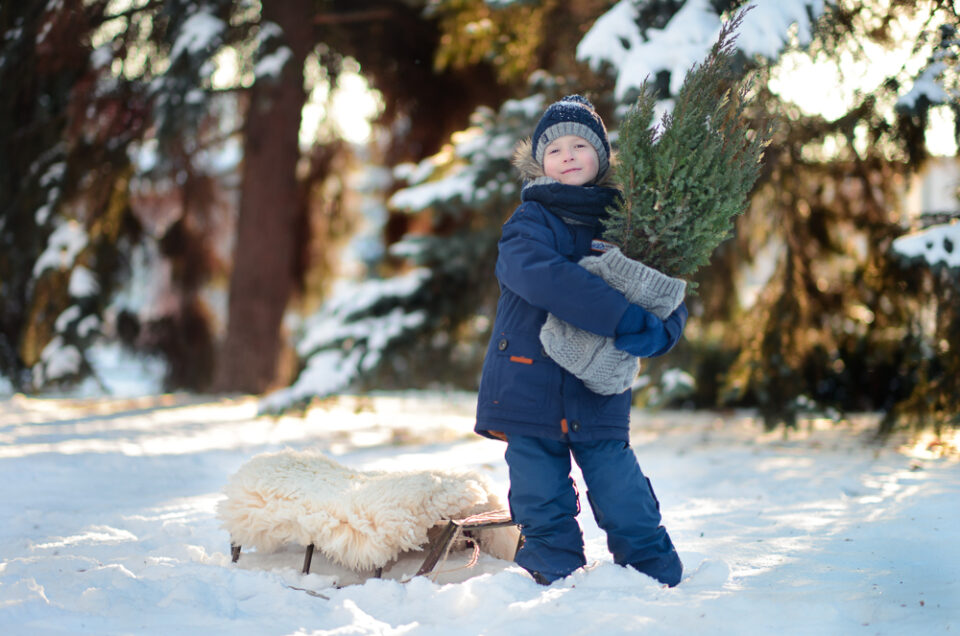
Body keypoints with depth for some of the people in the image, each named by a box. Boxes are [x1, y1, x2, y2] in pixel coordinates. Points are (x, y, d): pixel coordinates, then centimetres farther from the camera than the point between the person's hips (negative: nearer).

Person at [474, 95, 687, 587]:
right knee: (544, 515, 4)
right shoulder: (528, 224, -2)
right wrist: (622, 317, -31)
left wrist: (658, 332, -19)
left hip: (599, 399, 2)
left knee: (629, 510, 0)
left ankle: (664, 589, 16)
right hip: (529, 394, -1)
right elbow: (545, 277, -24)